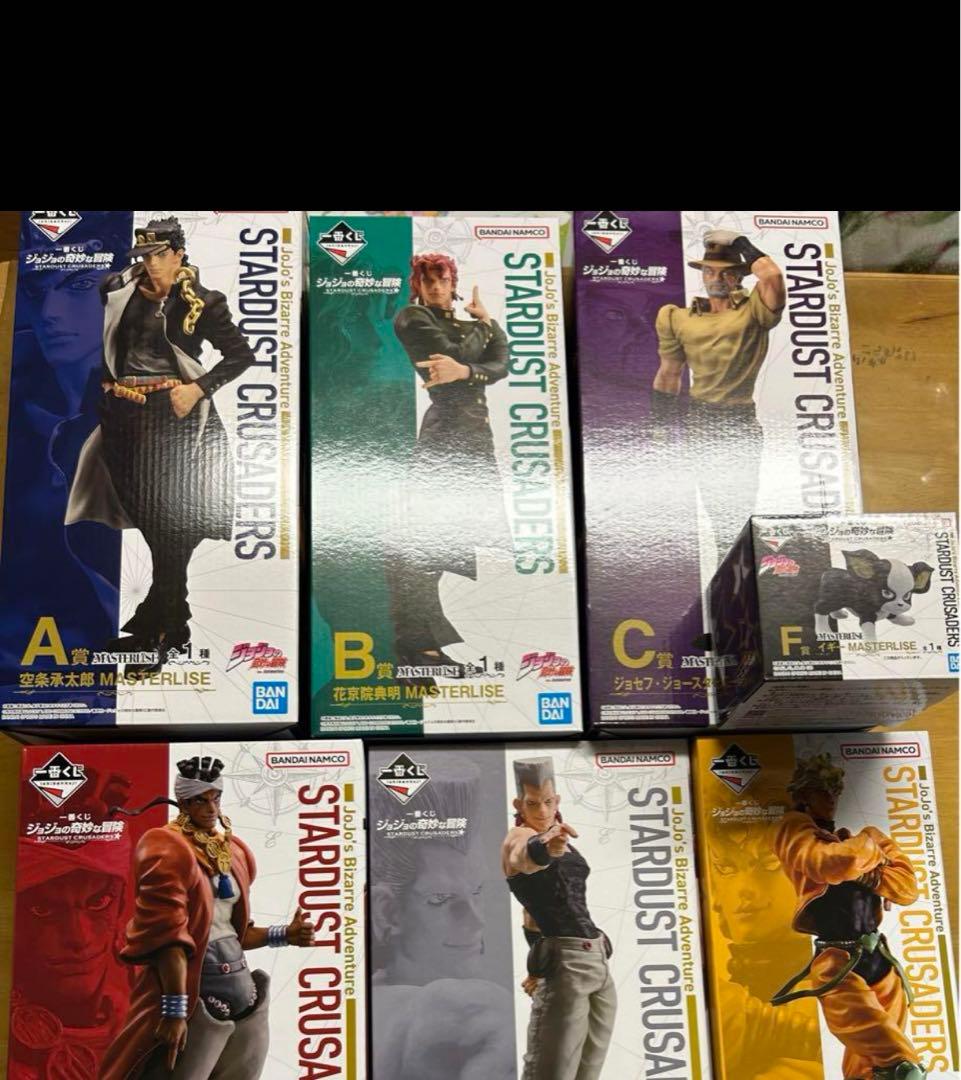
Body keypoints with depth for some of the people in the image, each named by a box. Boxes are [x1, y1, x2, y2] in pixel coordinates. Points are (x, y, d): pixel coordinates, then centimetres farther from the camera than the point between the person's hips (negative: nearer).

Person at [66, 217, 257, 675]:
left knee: (169, 519, -4)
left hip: (172, 414, -4)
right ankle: (174, 622, 22)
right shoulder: (120, 289, 8)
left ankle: (158, 633, 3)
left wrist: (199, 388, -10)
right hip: (124, 414, 5)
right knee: (144, 516, 9)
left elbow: (241, 354, 0)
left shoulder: (201, 302, -3)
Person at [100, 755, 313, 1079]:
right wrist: (175, 1009, -22)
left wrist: (284, 935, 7)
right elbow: (167, 936, -17)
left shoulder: (232, 850, 14)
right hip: (196, 997, -7)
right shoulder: (167, 849, -9)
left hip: (245, 993, 7)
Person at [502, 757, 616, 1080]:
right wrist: (544, 847, -57)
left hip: (598, 963, 8)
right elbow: (525, 857, -35)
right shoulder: (518, 836, -9)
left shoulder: (560, 840, 16)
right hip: (563, 965, -8)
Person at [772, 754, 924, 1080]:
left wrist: (872, 875, -7)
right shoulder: (795, 829, 2)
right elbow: (834, 864, -20)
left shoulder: (847, 841, 22)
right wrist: (870, 843, -1)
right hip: (838, 965, -7)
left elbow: (909, 888, 11)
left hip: (879, 959, 7)